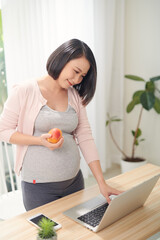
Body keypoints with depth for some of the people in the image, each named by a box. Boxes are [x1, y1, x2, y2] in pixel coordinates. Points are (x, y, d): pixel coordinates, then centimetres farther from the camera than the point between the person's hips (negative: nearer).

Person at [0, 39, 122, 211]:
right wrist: (40, 140, -20)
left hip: (74, 181, 5)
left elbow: (86, 138, 1)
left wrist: (102, 183, -5)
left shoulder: (75, 97, 5)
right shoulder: (24, 91, -8)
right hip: (39, 186, -4)